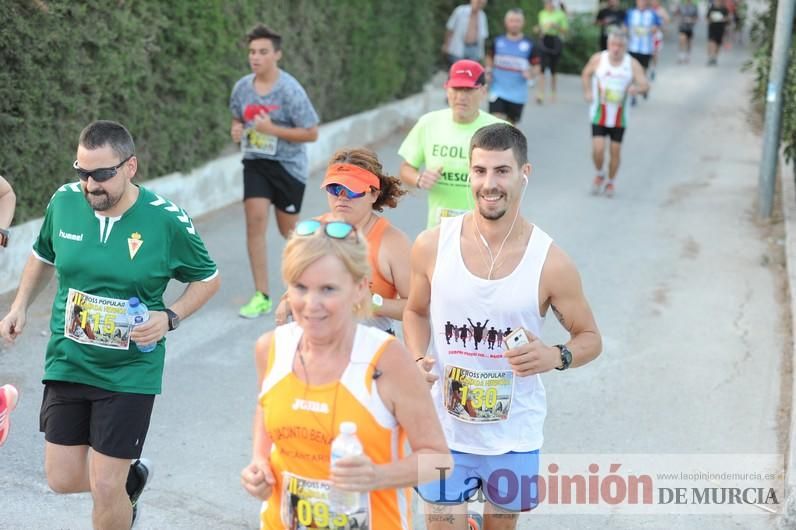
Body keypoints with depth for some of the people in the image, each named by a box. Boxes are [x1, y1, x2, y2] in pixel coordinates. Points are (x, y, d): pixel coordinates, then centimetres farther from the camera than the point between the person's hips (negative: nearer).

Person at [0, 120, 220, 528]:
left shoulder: (167, 221, -15)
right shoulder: (64, 202, -6)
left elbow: (207, 279, 0)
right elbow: (43, 256, 16)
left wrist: (169, 318, -15)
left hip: (130, 371, -3)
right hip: (67, 361, 4)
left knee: (105, 487, -2)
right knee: (63, 479, 6)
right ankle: (130, 476, 38)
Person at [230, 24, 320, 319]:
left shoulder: (290, 90, -16)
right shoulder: (242, 87, -1)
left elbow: (311, 133, -14)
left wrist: (272, 129, -23)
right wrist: (237, 129, -5)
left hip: (288, 165, -3)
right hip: (255, 163, 3)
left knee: (288, 230, 7)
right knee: (255, 220, -12)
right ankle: (262, 297, -6)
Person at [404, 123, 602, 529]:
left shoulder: (550, 262, -14)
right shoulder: (432, 246, -9)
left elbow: (590, 338, -1)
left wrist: (555, 357, -23)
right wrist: (418, 361, -11)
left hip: (513, 436, 0)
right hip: (443, 429, 0)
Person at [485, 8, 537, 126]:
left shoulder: (528, 45, -3)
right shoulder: (497, 42, 1)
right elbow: (489, 59, 17)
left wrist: (530, 73, -17)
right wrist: (488, 71, -1)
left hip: (517, 94, 1)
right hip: (498, 90, -1)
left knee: (511, 123, 14)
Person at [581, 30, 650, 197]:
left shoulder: (632, 64, -9)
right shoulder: (598, 59, -6)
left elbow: (645, 85, -13)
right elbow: (586, 74, 11)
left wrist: (637, 88, -36)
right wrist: (587, 91, -5)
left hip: (619, 117, 1)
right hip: (599, 114, -1)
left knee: (615, 151, 6)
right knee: (598, 149, -11)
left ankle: (611, 182, 30)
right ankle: (600, 175, 20)